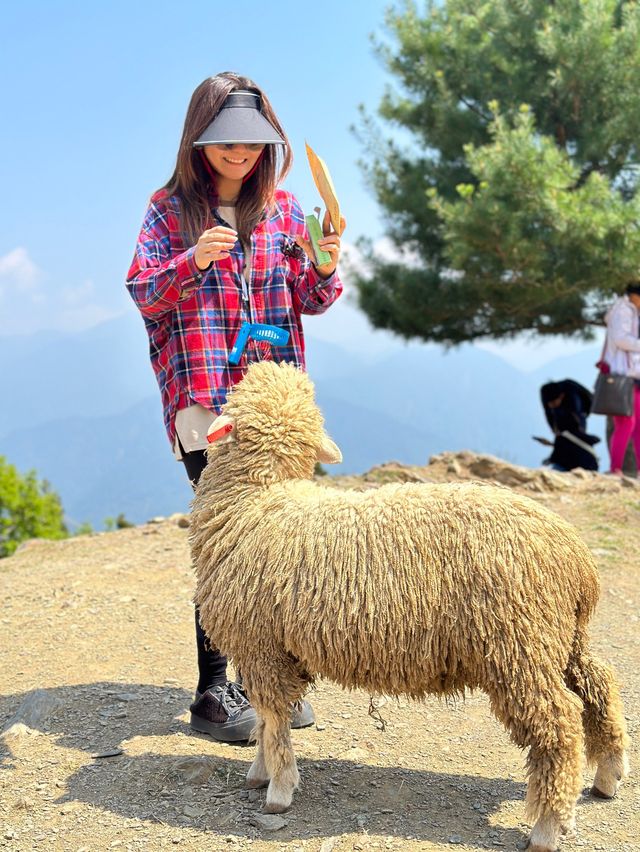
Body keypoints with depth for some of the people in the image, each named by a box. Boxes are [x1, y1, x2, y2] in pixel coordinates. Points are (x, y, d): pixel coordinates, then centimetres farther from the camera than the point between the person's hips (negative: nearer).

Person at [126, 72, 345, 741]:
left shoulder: (283, 207, 12)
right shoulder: (170, 209, 4)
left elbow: (309, 303, 13)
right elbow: (143, 296, -3)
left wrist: (323, 270, -9)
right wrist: (192, 261, -20)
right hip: (202, 394, -3)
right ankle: (213, 692, 1)